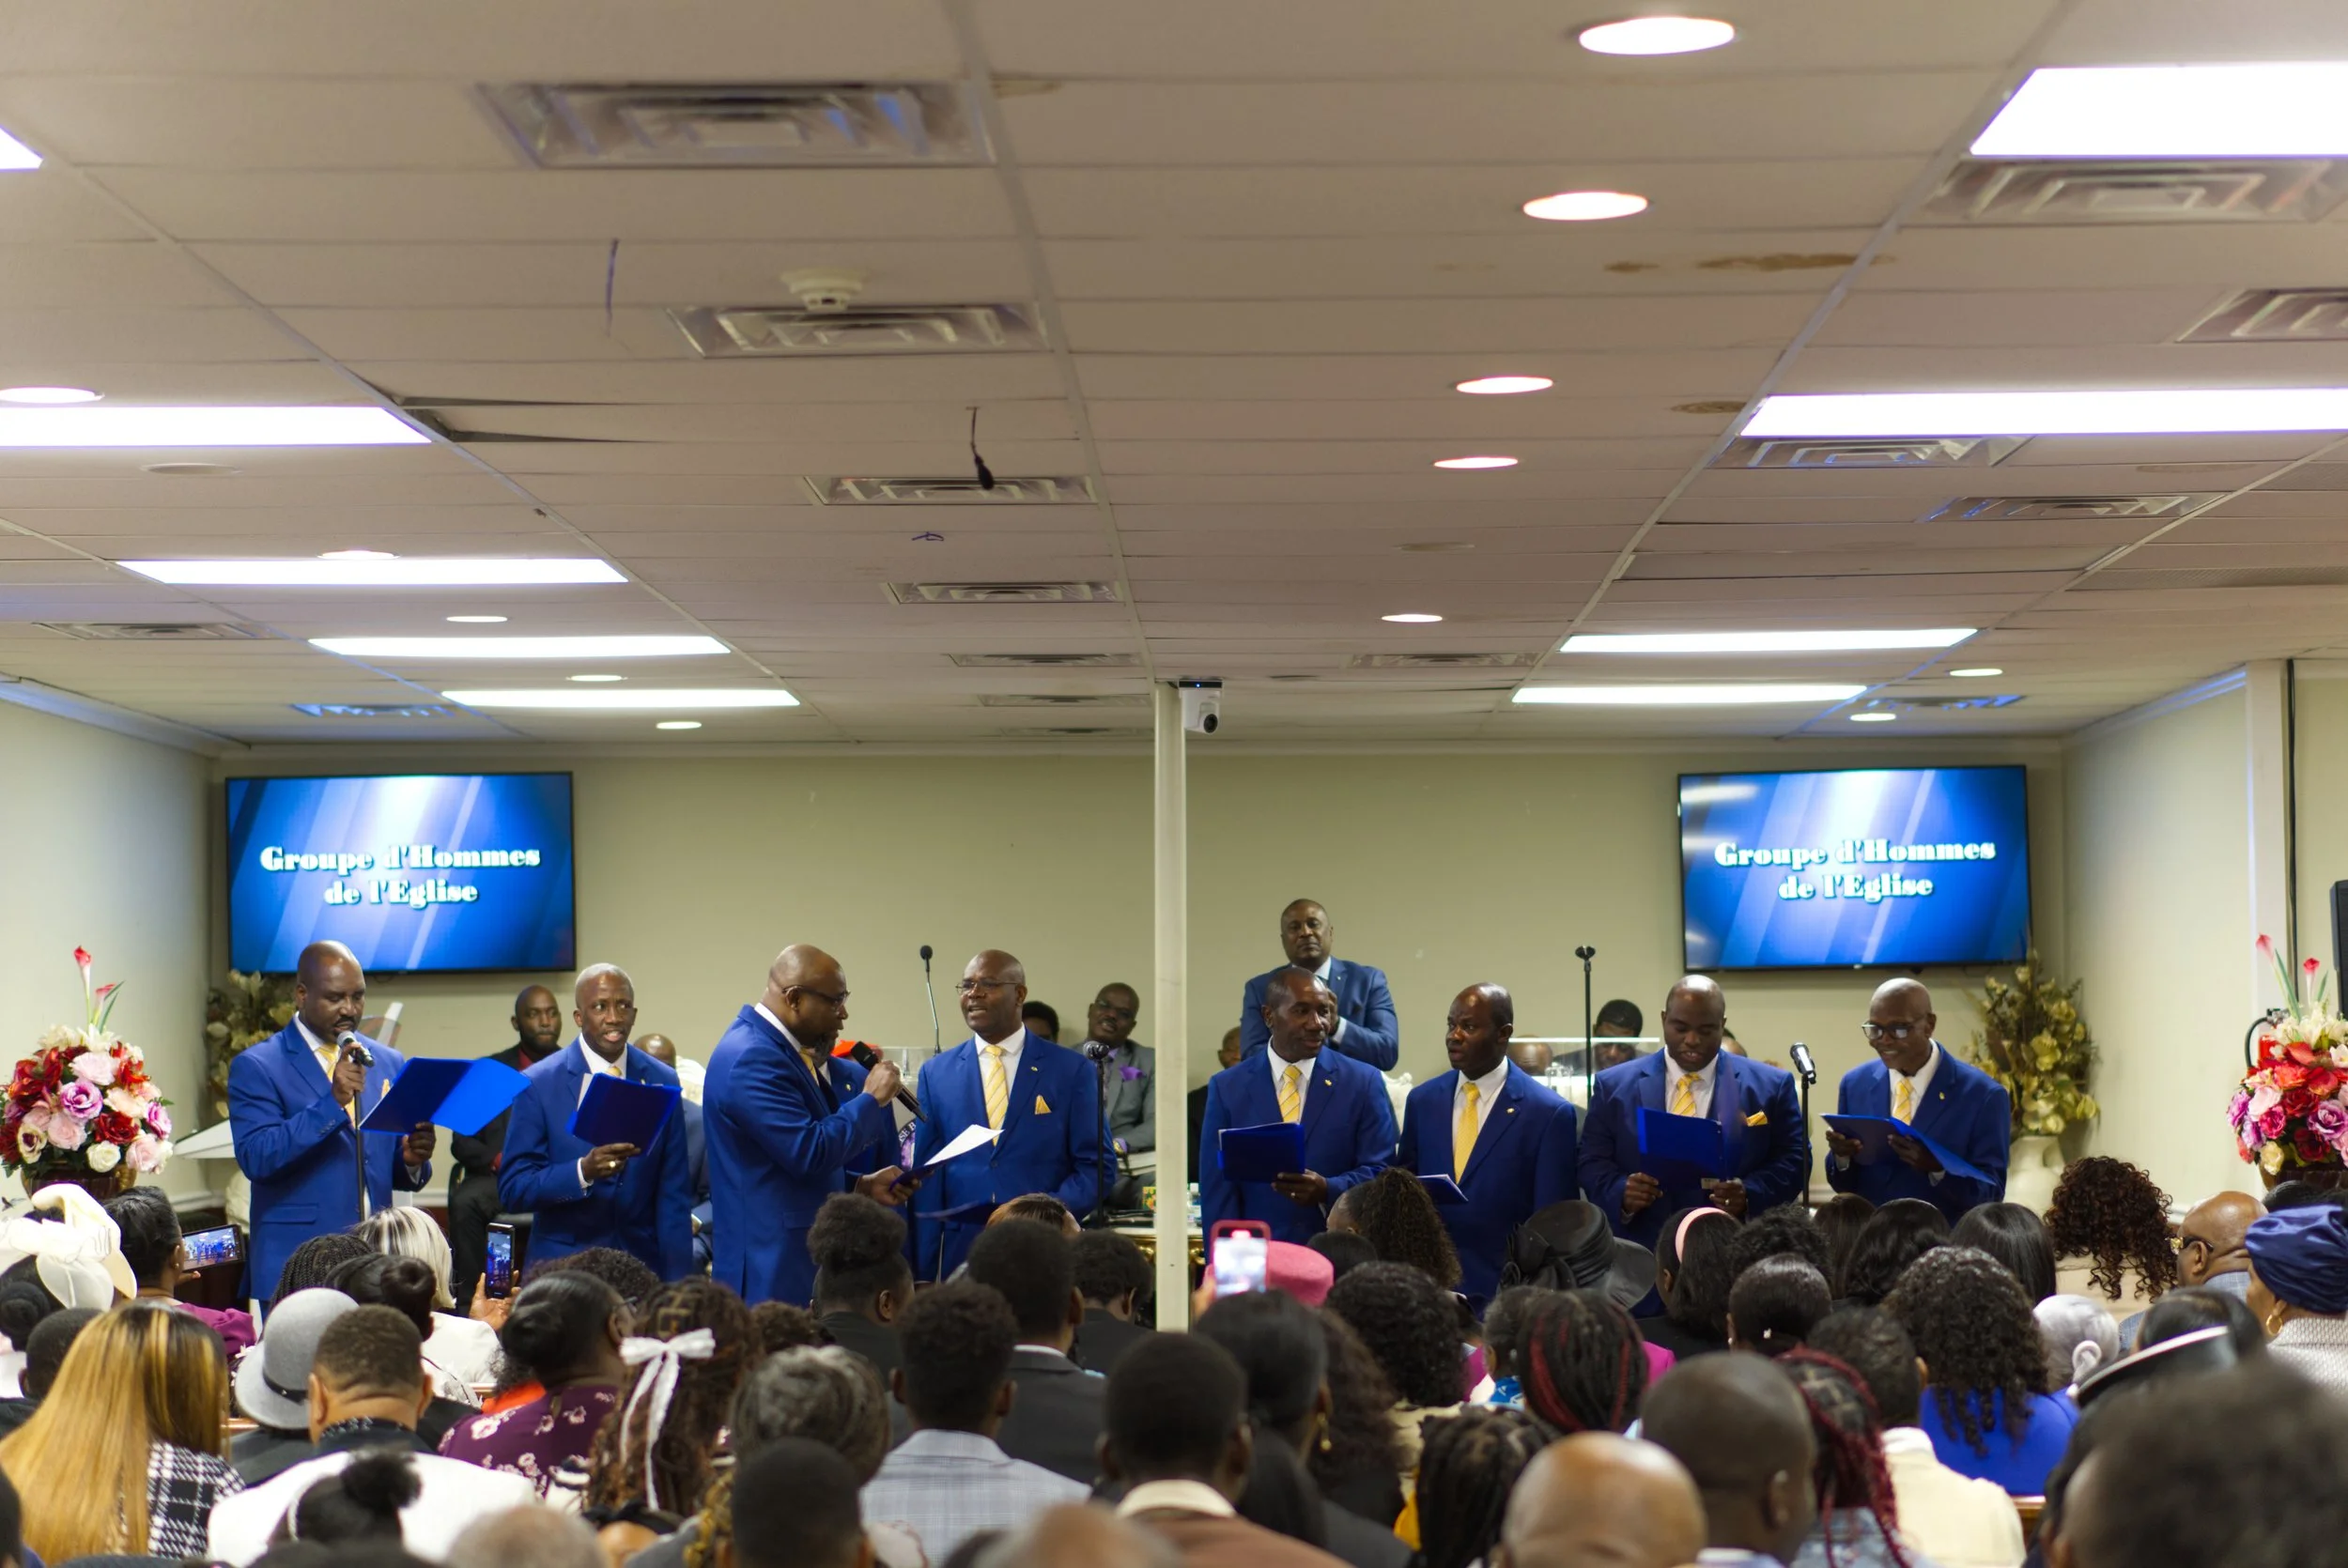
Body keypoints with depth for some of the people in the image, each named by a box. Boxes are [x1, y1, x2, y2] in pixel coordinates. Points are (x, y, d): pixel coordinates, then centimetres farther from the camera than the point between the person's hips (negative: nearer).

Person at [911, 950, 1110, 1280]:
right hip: (961, 1253, 2)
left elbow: (1096, 1166, 2)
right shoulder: (936, 1073, 9)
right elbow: (927, 1179, 8)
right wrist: (922, 1276, 2)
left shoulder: (1072, 1070, 3)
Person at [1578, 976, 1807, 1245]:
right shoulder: (1614, 1086, 7)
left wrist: (1750, 1194, -15)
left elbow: (1793, 1160, 3)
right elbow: (1592, 1162, 6)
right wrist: (1622, 1193, -15)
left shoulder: (1770, 1086, 5)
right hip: (1641, 1255, 0)